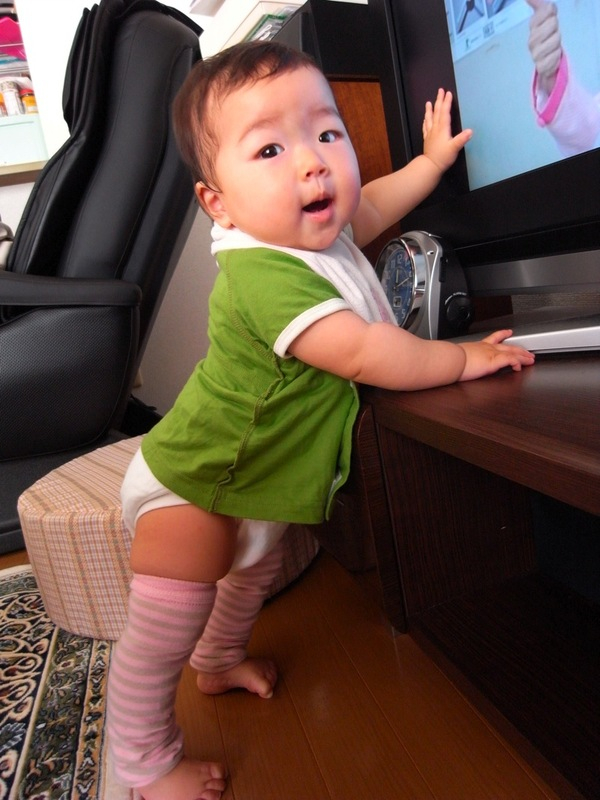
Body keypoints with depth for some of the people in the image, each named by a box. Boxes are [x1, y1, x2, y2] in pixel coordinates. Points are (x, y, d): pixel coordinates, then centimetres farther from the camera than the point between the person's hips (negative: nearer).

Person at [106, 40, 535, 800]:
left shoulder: (315, 230, -5)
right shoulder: (262, 274, -36)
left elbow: (369, 206, 18)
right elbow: (363, 355, -41)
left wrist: (432, 159, 22)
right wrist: (461, 358, -27)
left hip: (257, 479, 10)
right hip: (193, 484, -9)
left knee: (255, 570, 29)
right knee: (167, 626, -2)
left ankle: (220, 661, 58)